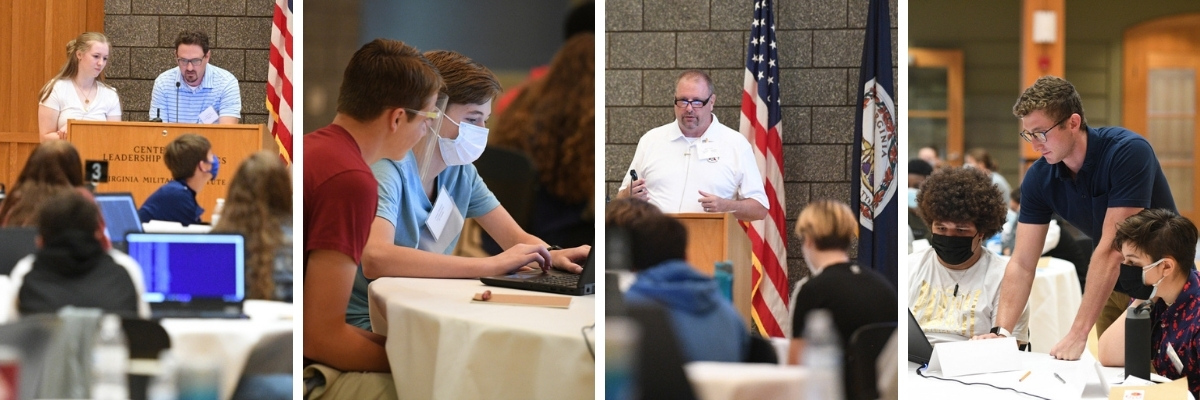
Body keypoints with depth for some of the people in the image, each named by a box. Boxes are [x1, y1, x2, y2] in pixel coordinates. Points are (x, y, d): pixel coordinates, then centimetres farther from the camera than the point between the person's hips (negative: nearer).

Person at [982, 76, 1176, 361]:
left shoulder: (1128, 153, -26)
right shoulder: (1040, 177, -9)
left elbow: (1112, 250, -30)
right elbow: (1022, 264, -6)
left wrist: (1078, 334, -32)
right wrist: (1001, 331, -20)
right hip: (1112, 288, 5)